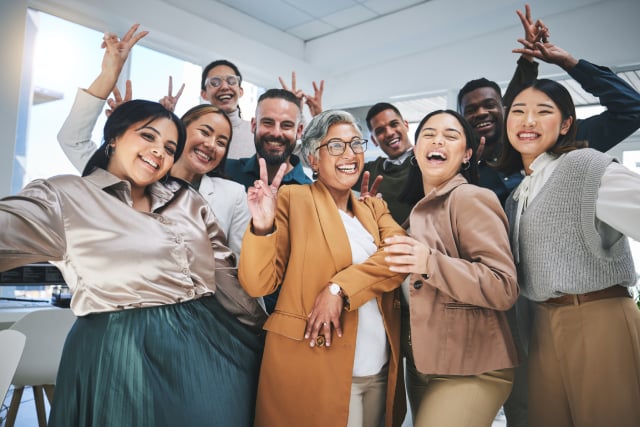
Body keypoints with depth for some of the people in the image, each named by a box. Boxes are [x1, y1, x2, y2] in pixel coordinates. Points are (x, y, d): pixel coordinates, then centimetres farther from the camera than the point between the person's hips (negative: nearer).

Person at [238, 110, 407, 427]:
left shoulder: (375, 208, 11)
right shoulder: (292, 198, -4)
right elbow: (257, 284, -9)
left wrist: (339, 288, -21)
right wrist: (263, 226, -27)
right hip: (312, 369, -4)